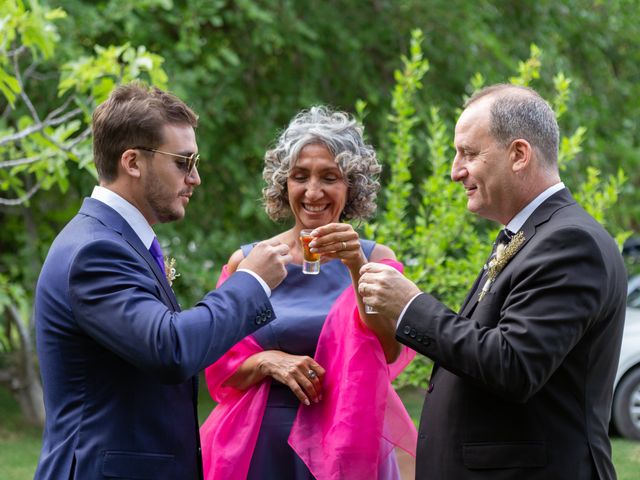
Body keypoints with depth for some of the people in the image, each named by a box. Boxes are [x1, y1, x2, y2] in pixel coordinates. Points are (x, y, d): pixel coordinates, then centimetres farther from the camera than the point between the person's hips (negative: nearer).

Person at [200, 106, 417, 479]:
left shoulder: (375, 258, -2)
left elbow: (390, 351, -16)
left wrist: (358, 268, -26)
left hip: (346, 446, -1)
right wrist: (269, 361, -15)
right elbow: (222, 372, 3)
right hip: (261, 447, 1)